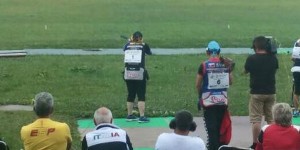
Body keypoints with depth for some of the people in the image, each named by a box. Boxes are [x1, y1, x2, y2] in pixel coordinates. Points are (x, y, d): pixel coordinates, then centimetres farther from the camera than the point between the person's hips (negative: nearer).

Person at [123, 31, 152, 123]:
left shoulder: (127, 46, 5)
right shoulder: (143, 46, -1)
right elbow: (149, 53, 20)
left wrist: (130, 41, 44)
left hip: (128, 74, 3)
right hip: (139, 74, -3)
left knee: (130, 95, 14)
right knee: (141, 96, 0)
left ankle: (129, 115, 21)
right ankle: (142, 117, -4)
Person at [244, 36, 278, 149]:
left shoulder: (252, 59, -13)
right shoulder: (273, 58, -3)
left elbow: (245, 71, 3)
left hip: (257, 93, -3)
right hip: (271, 92, 3)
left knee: (256, 119, 1)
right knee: (271, 119, 13)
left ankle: (255, 144, 2)